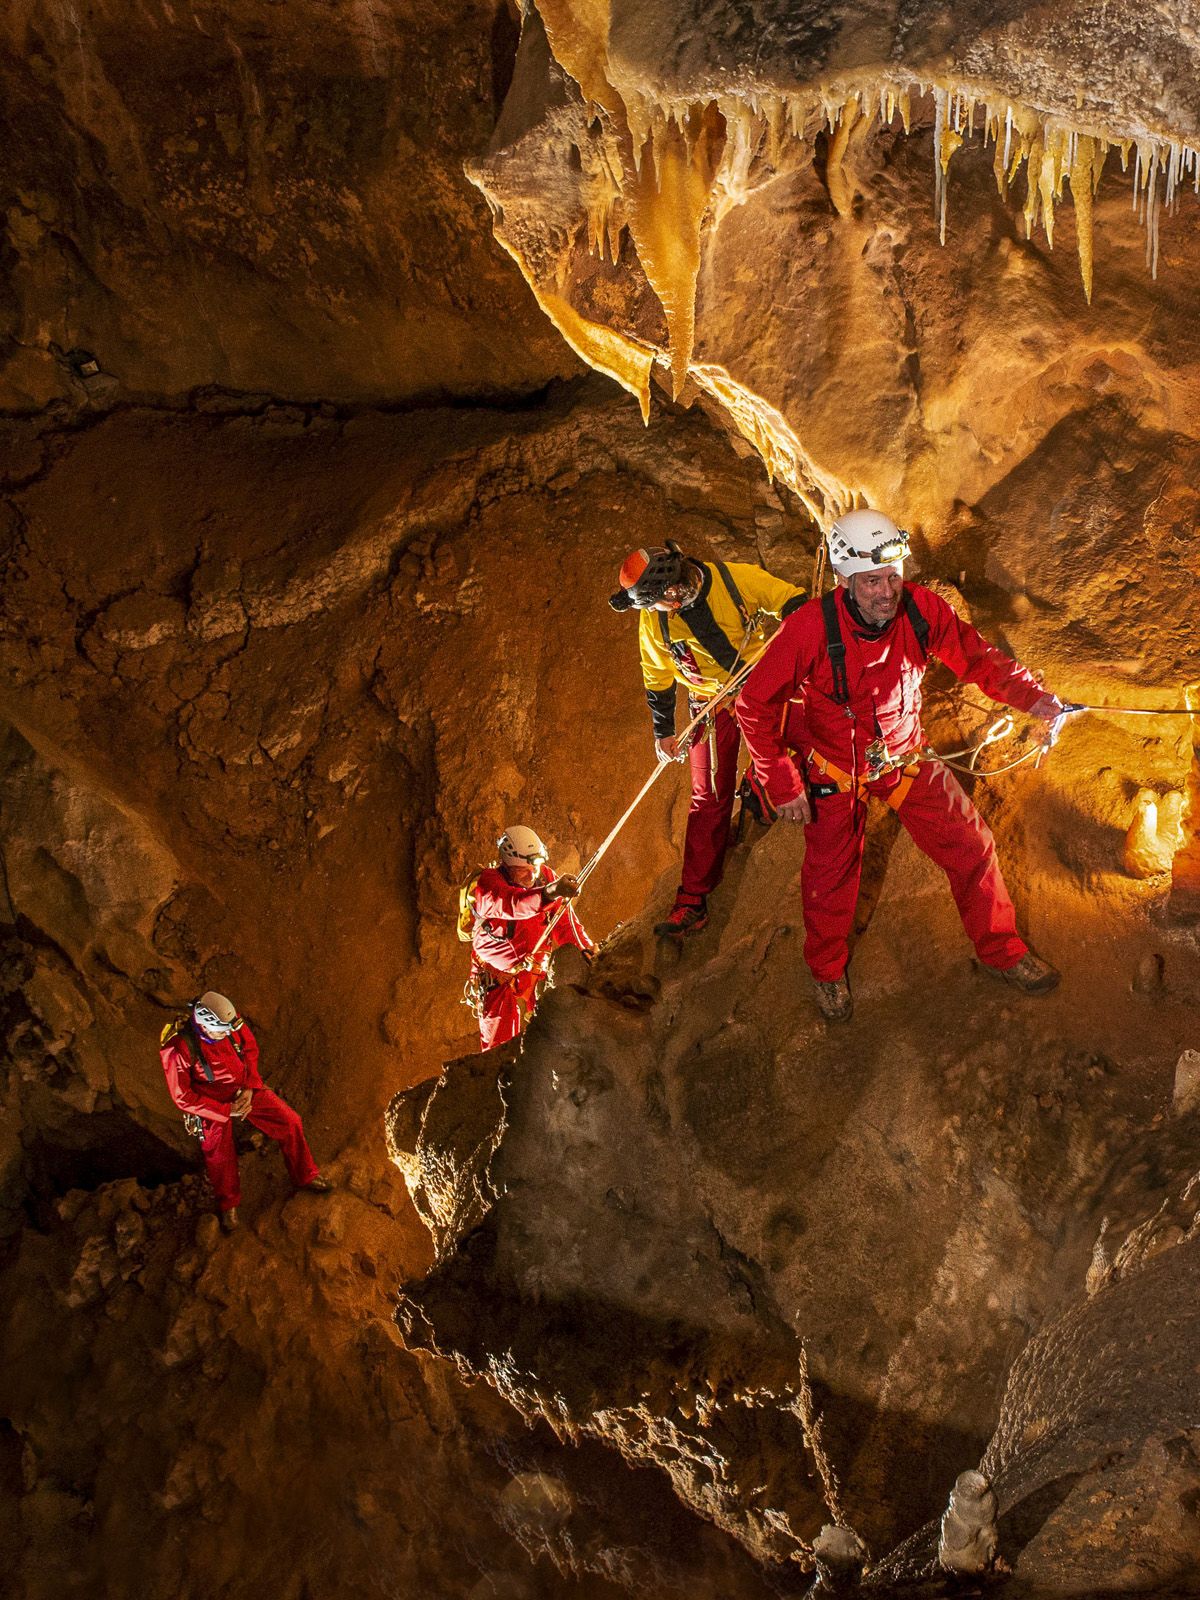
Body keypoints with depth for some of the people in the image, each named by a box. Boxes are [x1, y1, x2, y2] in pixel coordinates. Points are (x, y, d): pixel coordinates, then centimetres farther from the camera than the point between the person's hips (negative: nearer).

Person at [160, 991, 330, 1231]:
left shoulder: (229, 1021, -21)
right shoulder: (177, 1049, -33)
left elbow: (250, 1047, 0)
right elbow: (183, 1097, -22)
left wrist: (250, 1088, -10)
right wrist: (226, 1111, -20)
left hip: (243, 1089, 4)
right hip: (211, 1102, -4)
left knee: (290, 1122, 3)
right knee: (221, 1158, 2)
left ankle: (305, 1176, 29)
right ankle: (228, 1206, 36)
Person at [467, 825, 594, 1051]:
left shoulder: (545, 877, -2)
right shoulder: (486, 884, -19)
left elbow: (564, 921, 8)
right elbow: (511, 905, -42)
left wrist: (586, 948, -8)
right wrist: (549, 893, -59)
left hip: (536, 977, 4)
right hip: (500, 981, -4)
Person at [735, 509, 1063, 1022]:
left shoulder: (921, 609, -21)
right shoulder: (811, 628, -30)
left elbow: (977, 656, -10)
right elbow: (755, 703, -23)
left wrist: (1032, 696, -28)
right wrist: (782, 784, -23)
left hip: (904, 754, 3)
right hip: (833, 766, -3)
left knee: (971, 846, 4)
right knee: (831, 873, 13)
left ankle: (1001, 949, 29)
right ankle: (827, 969, 42)